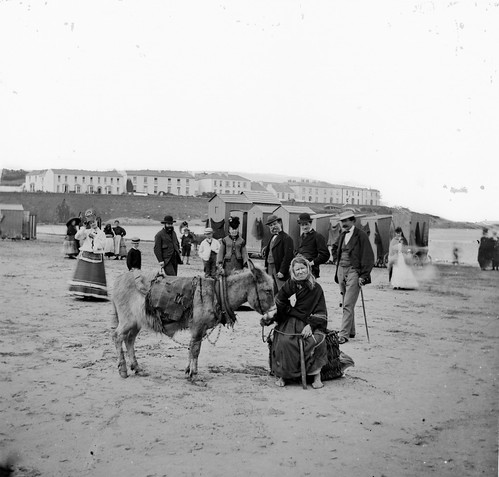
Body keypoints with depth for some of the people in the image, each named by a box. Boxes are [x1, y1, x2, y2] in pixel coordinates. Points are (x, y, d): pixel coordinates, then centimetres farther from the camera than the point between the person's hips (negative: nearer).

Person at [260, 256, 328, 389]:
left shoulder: (316, 288, 5)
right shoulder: (288, 286, 7)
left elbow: (321, 313, 1)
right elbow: (278, 305, 11)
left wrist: (310, 325, -14)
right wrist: (270, 315, -10)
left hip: (309, 323, 0)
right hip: (289, 323, 0)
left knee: (316, 340, -31)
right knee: (284, 342, -30)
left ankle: (317, 376, -18)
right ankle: (282, 375, -13)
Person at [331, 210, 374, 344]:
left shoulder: (361, 235, -9)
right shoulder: (342, 235, 12)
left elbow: (368, 257, -10)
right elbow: (335, 249, 32)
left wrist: (363, 276, -14)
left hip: (353, 272, -7)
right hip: (341, 271, 7)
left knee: (348, 305, -11)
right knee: (346, 304, 13)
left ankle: (344, 334, -10)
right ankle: (351, 331, 23)